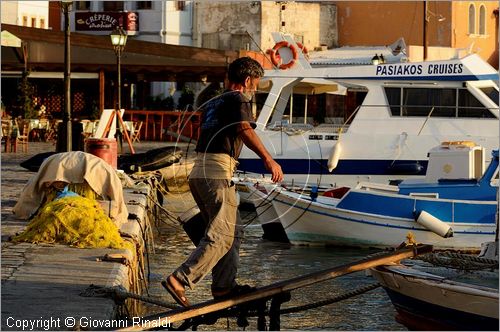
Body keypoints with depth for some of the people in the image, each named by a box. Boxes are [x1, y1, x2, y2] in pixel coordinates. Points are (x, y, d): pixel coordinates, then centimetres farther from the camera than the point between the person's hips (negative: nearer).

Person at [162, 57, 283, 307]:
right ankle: (179, 280, -21)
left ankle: (224, 286, 19)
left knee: (233, 231, 18)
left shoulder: (212, 103, 24)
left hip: (198, 172, 9)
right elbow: (244, 129, -20)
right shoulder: (238, 99, -1)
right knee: (221, 236, -11)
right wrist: (268, 159, -29)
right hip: (218, 173, -9)